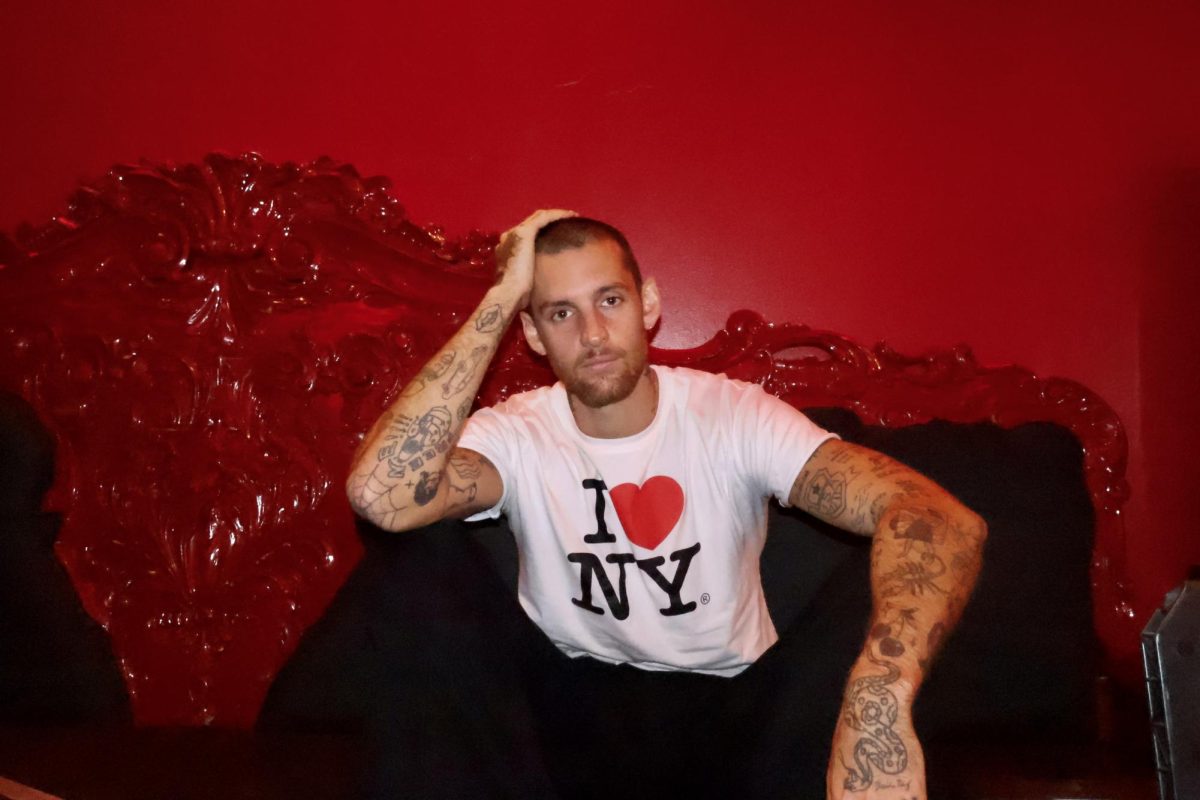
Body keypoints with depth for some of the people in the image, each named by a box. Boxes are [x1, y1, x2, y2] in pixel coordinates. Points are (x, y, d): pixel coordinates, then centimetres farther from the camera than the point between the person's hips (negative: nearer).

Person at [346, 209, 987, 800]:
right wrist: (500, 299, -29)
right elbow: (380, 495, -35)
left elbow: (947, 523, -28)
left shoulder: (734, 416, -14)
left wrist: (881, 696, -49)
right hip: (575, 696, 0)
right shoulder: (518, 434, -11)